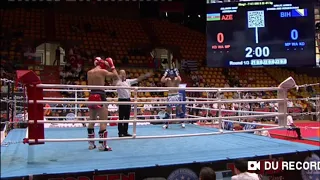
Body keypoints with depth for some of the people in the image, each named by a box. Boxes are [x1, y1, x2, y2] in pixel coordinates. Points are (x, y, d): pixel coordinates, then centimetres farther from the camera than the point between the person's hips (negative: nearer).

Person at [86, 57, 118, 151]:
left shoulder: (89, 72, 11)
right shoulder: (103, 71, -7)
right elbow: (115, 75, -1)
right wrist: (111, 66, 12)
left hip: (91, 96, 7)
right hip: (100, 96, -7)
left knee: (92, 121, 16)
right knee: (103, 122, -2)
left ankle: (91, 143, 22)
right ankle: (102, 144, -3)